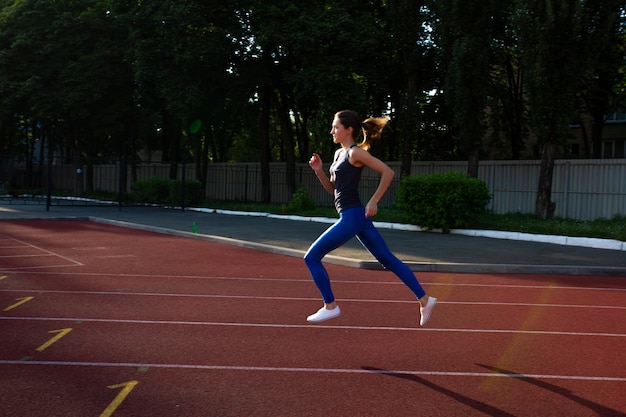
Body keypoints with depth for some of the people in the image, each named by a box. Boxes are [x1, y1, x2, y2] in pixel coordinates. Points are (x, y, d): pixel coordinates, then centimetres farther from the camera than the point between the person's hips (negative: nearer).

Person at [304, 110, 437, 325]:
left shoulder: (356, 152, -11)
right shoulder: (339, 153, 15)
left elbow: (388, 172, -16)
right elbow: (333, 189, 20)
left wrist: (373, 201, -16)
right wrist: (319, 171, 6)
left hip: (352, 217, -10)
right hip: (357, 218, 10)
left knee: (311, 257, -2)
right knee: (388, 260, 10)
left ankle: (330, 306, 5)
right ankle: (425, 299, 12)